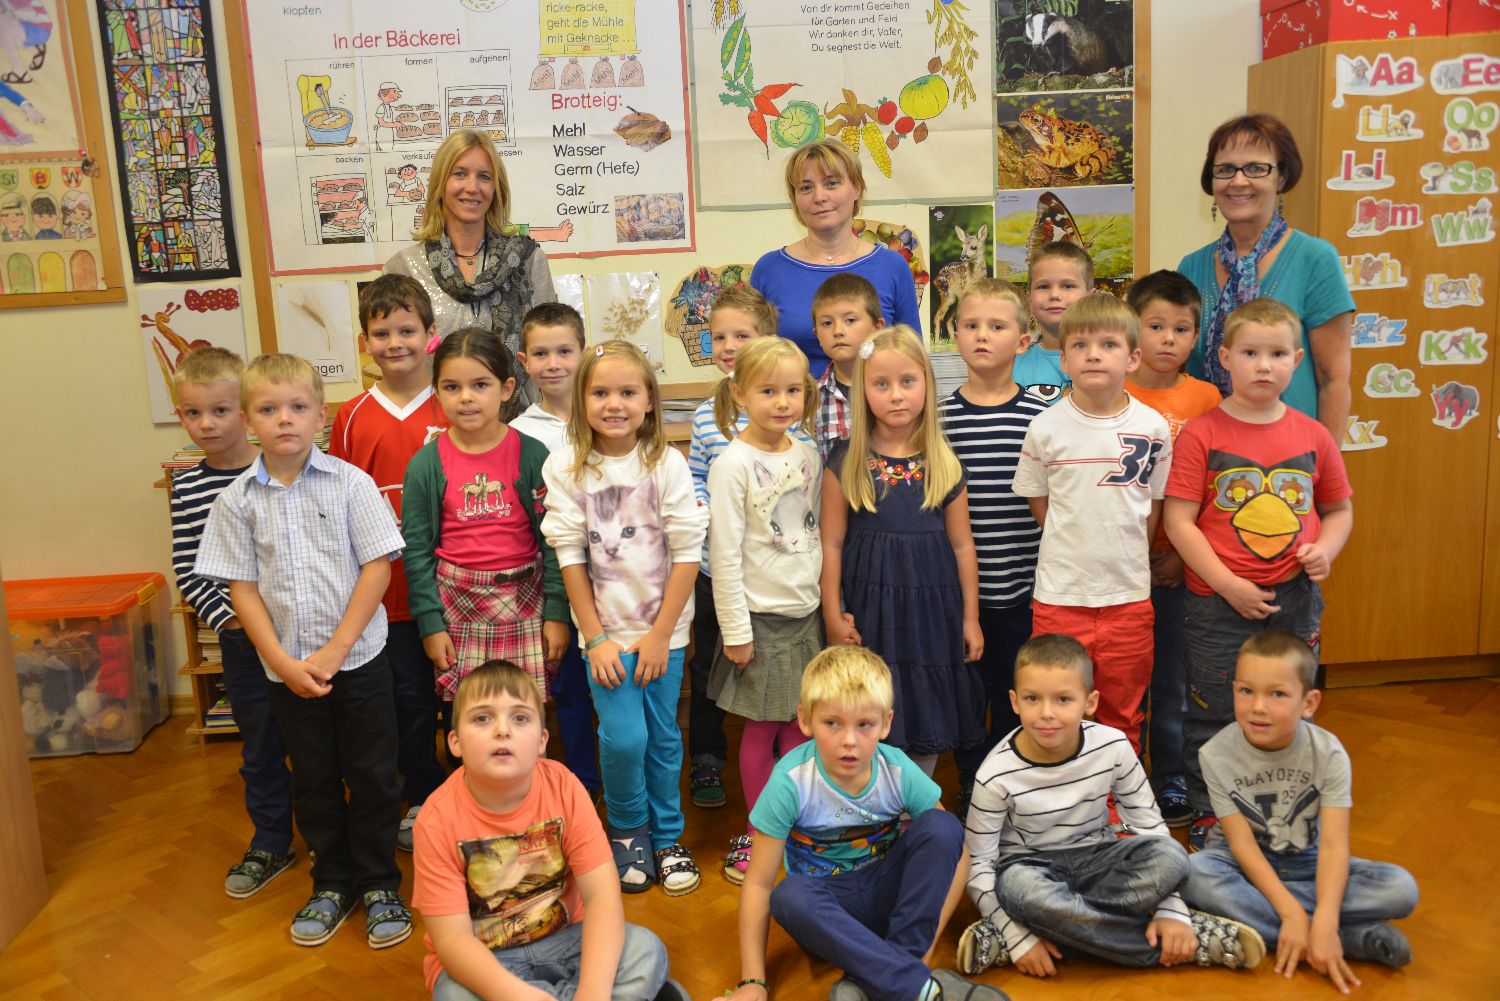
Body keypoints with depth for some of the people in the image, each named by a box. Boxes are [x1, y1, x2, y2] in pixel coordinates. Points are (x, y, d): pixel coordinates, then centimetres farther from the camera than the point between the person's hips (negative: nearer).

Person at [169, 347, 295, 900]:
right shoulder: (187, 487, -1)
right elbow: (188, 571, 2)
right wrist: (225, 619, -9)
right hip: (241, 639, 2)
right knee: (260, 745, 15)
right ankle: (271, 844, 32)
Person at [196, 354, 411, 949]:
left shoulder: (350, 484, -8)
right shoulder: (237, 500, -1)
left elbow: (378, 568, -10)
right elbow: (241, 588, -1)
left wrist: (334, 651, -14)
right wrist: (283, 663, -10)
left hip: (358, 659, -2)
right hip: (287, 669, 2)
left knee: (372, 776, 6)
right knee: (313, 780, 15)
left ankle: (379, 884, 24)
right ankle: (332, 884, 33)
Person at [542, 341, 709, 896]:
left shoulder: (667, 464, -7)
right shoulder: (565, 467, -6)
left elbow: (687, 553, -7)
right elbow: (570, 557, -5)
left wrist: (661, 634, -8)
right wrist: (595, 638, -7)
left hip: (663, 627, 1)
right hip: (606, 628, -1)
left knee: (664, 738, 9)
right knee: (623, 737, -7)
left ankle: (666, 837, 30)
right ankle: (627, 831, 20)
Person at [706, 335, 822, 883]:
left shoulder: (808, 455, 4)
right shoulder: (734, 464, -14)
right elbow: (724, 553, -14)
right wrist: (735, 629, -13)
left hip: (807, 611, 5)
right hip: (761, 615, -5)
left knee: (800, 724, 12)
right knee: (761, 729, 6)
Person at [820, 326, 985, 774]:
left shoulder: (944, 464, 2)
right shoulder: (846, 463, -3)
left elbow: (962, 545, 6)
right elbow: (832, 544, -2)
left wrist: (970, 618, 6)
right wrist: (833, 616, -5)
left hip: (932, 606, 2)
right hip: (869, 607, -2)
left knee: (927, 713, 11)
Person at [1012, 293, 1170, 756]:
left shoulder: (1152, 426, -2)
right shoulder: (1046, 428, -5)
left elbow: (1153, 506, 8)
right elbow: (1039, 503, 5)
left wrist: (1123, 556, 2)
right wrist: (1078, 545, 0)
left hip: (1129, 595, 1)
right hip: (1060, 595, -1)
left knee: (1123, 717, 15)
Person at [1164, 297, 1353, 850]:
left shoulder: (1312, 436, 3)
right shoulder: (1201, 434, -8)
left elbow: (1339, 509, 15)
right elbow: (1178, 520, -11)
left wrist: (1324, 549, -6)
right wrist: (1229, 584, -16)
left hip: (1295, 599, 4)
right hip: (1218, 603, -3)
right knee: (1213, 716, 7)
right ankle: (1206, 816, 24)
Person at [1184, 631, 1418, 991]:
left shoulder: (1328, 753, -17)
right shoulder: (1217, 754, -19)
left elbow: (1334, 845, -24)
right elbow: (1242, 843, -18)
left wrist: (1324, 921, -38)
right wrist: (1292, 913, -29)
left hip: (1306, 861, 1)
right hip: (1247, 863, -1)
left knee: (1401, 889, -22)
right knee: (1194, 873, -35)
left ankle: (1243, 908, -27)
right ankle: (1356, 938, -29)